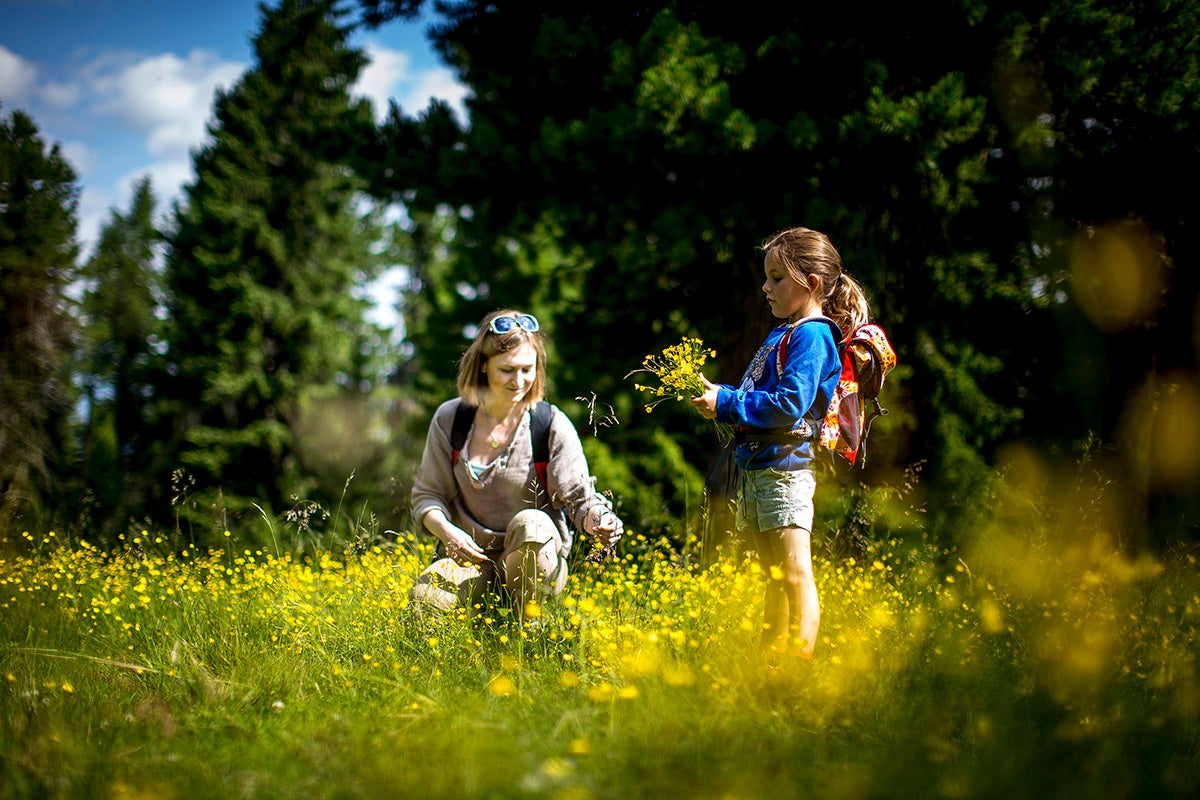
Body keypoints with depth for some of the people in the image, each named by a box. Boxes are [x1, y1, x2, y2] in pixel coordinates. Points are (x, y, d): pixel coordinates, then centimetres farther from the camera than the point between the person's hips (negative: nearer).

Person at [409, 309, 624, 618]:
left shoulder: (553, 425, -7)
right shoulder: (449, 419, 0)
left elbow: (579, 496, -10)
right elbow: (427, 494, 5)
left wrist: (598, 519, -35)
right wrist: (446, 531, -18)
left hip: (536, 561, -1)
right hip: (472, 558, 2)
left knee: (531, 523, -37)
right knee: (424, 596, -31)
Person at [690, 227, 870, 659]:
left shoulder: (812, 336, -13)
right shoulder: (782, 333, 17)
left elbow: (788, 405, -23)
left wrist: (725, 403, -17)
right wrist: (716, 395, 8)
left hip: (784, 469, -11)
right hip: (756, 466, 11)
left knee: (795, 576, -9)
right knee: (774, 578, 17)